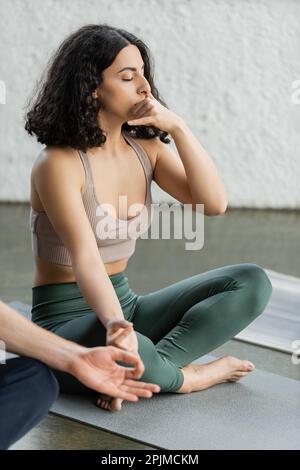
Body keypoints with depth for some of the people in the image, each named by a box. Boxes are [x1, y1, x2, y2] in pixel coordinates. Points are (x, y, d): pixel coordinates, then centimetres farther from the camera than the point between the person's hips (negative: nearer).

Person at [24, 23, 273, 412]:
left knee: (252, 282, -9)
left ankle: (139, 373, -20)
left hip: (125, 304, 7)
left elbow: (215, 203, -8)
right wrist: (114, 324, -47)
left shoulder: (146, 148, 3)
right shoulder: (58, 164, -17)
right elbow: (85, 259, -29)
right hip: (66, 321, -7)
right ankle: (184, 376, -7)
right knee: (126, 351, -42)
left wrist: (177, 127, -17)